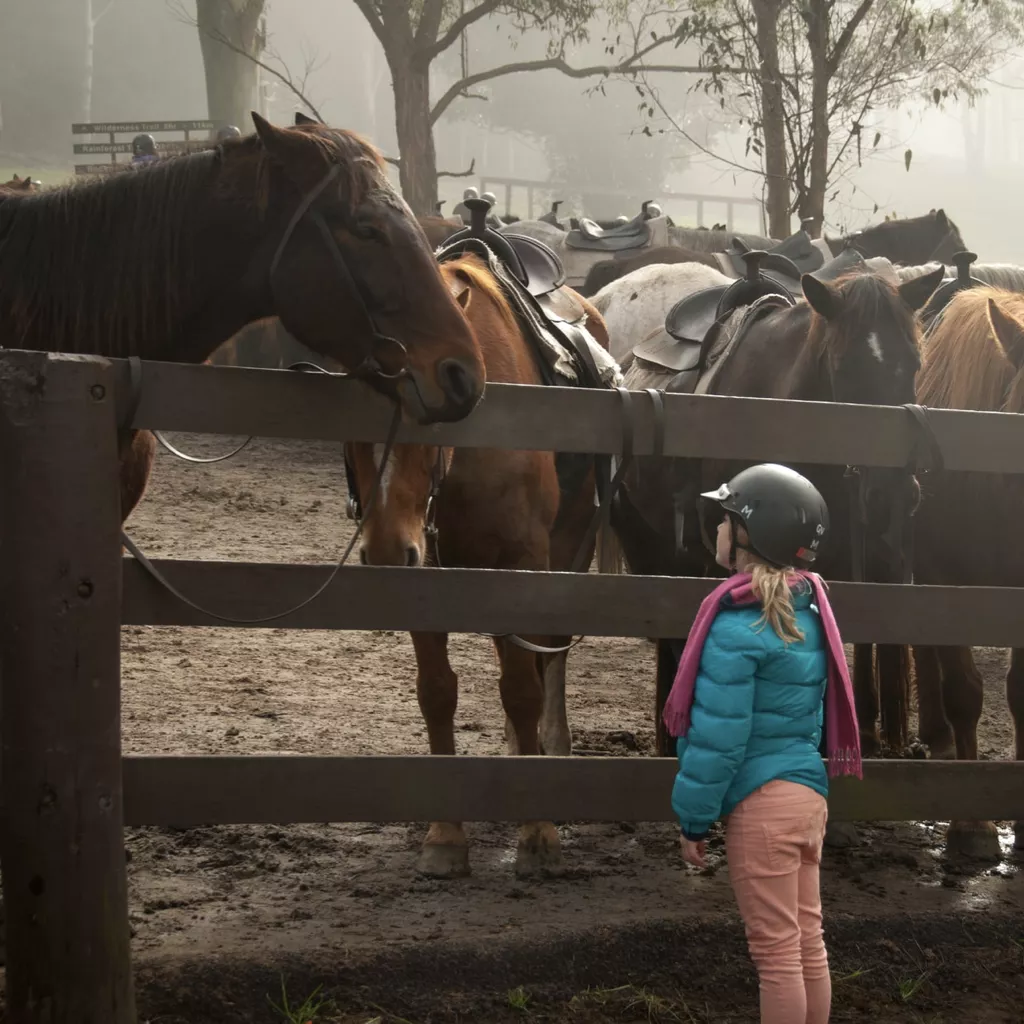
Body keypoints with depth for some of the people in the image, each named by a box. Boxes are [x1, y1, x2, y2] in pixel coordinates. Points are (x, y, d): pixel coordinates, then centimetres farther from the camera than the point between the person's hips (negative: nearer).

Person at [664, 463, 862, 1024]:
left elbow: (717, 736, -17)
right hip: (808, 792, 8)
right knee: (808, 941, 14)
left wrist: (693, 819, -7)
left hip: (761, 803, -8)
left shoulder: (738, 626, -18)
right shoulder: (807, 611, 7)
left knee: (776, 952, -1)